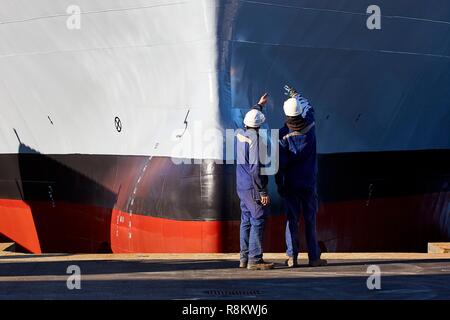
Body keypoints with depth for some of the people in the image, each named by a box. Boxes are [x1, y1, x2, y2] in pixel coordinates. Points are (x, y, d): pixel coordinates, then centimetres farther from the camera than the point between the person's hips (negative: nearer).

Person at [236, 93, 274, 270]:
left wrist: (258, 105, 46)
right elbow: (255, 168, -21)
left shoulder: (241, 135, 7)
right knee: (258, 221, -6)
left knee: (246, 221, 13)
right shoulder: (255, 139, -17)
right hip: (253, 188, -9)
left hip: (242, 187, 9)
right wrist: (263, 192, -18)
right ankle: (255, 259, -8)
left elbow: (249, 119, 32)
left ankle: (244, 258, 16)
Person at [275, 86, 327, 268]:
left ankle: (292, 257, 1)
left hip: (290, 184, -1)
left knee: (292, 220, 4)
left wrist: (279, 184, -2)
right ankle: (314, 257, 7)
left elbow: (280, 162, -11)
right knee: (310, 220, 6)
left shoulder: (283, 134, -12)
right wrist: (295, 94, 34)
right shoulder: (309, 126, -4)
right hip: (309, 183, 1)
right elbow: (308, 107, 19)